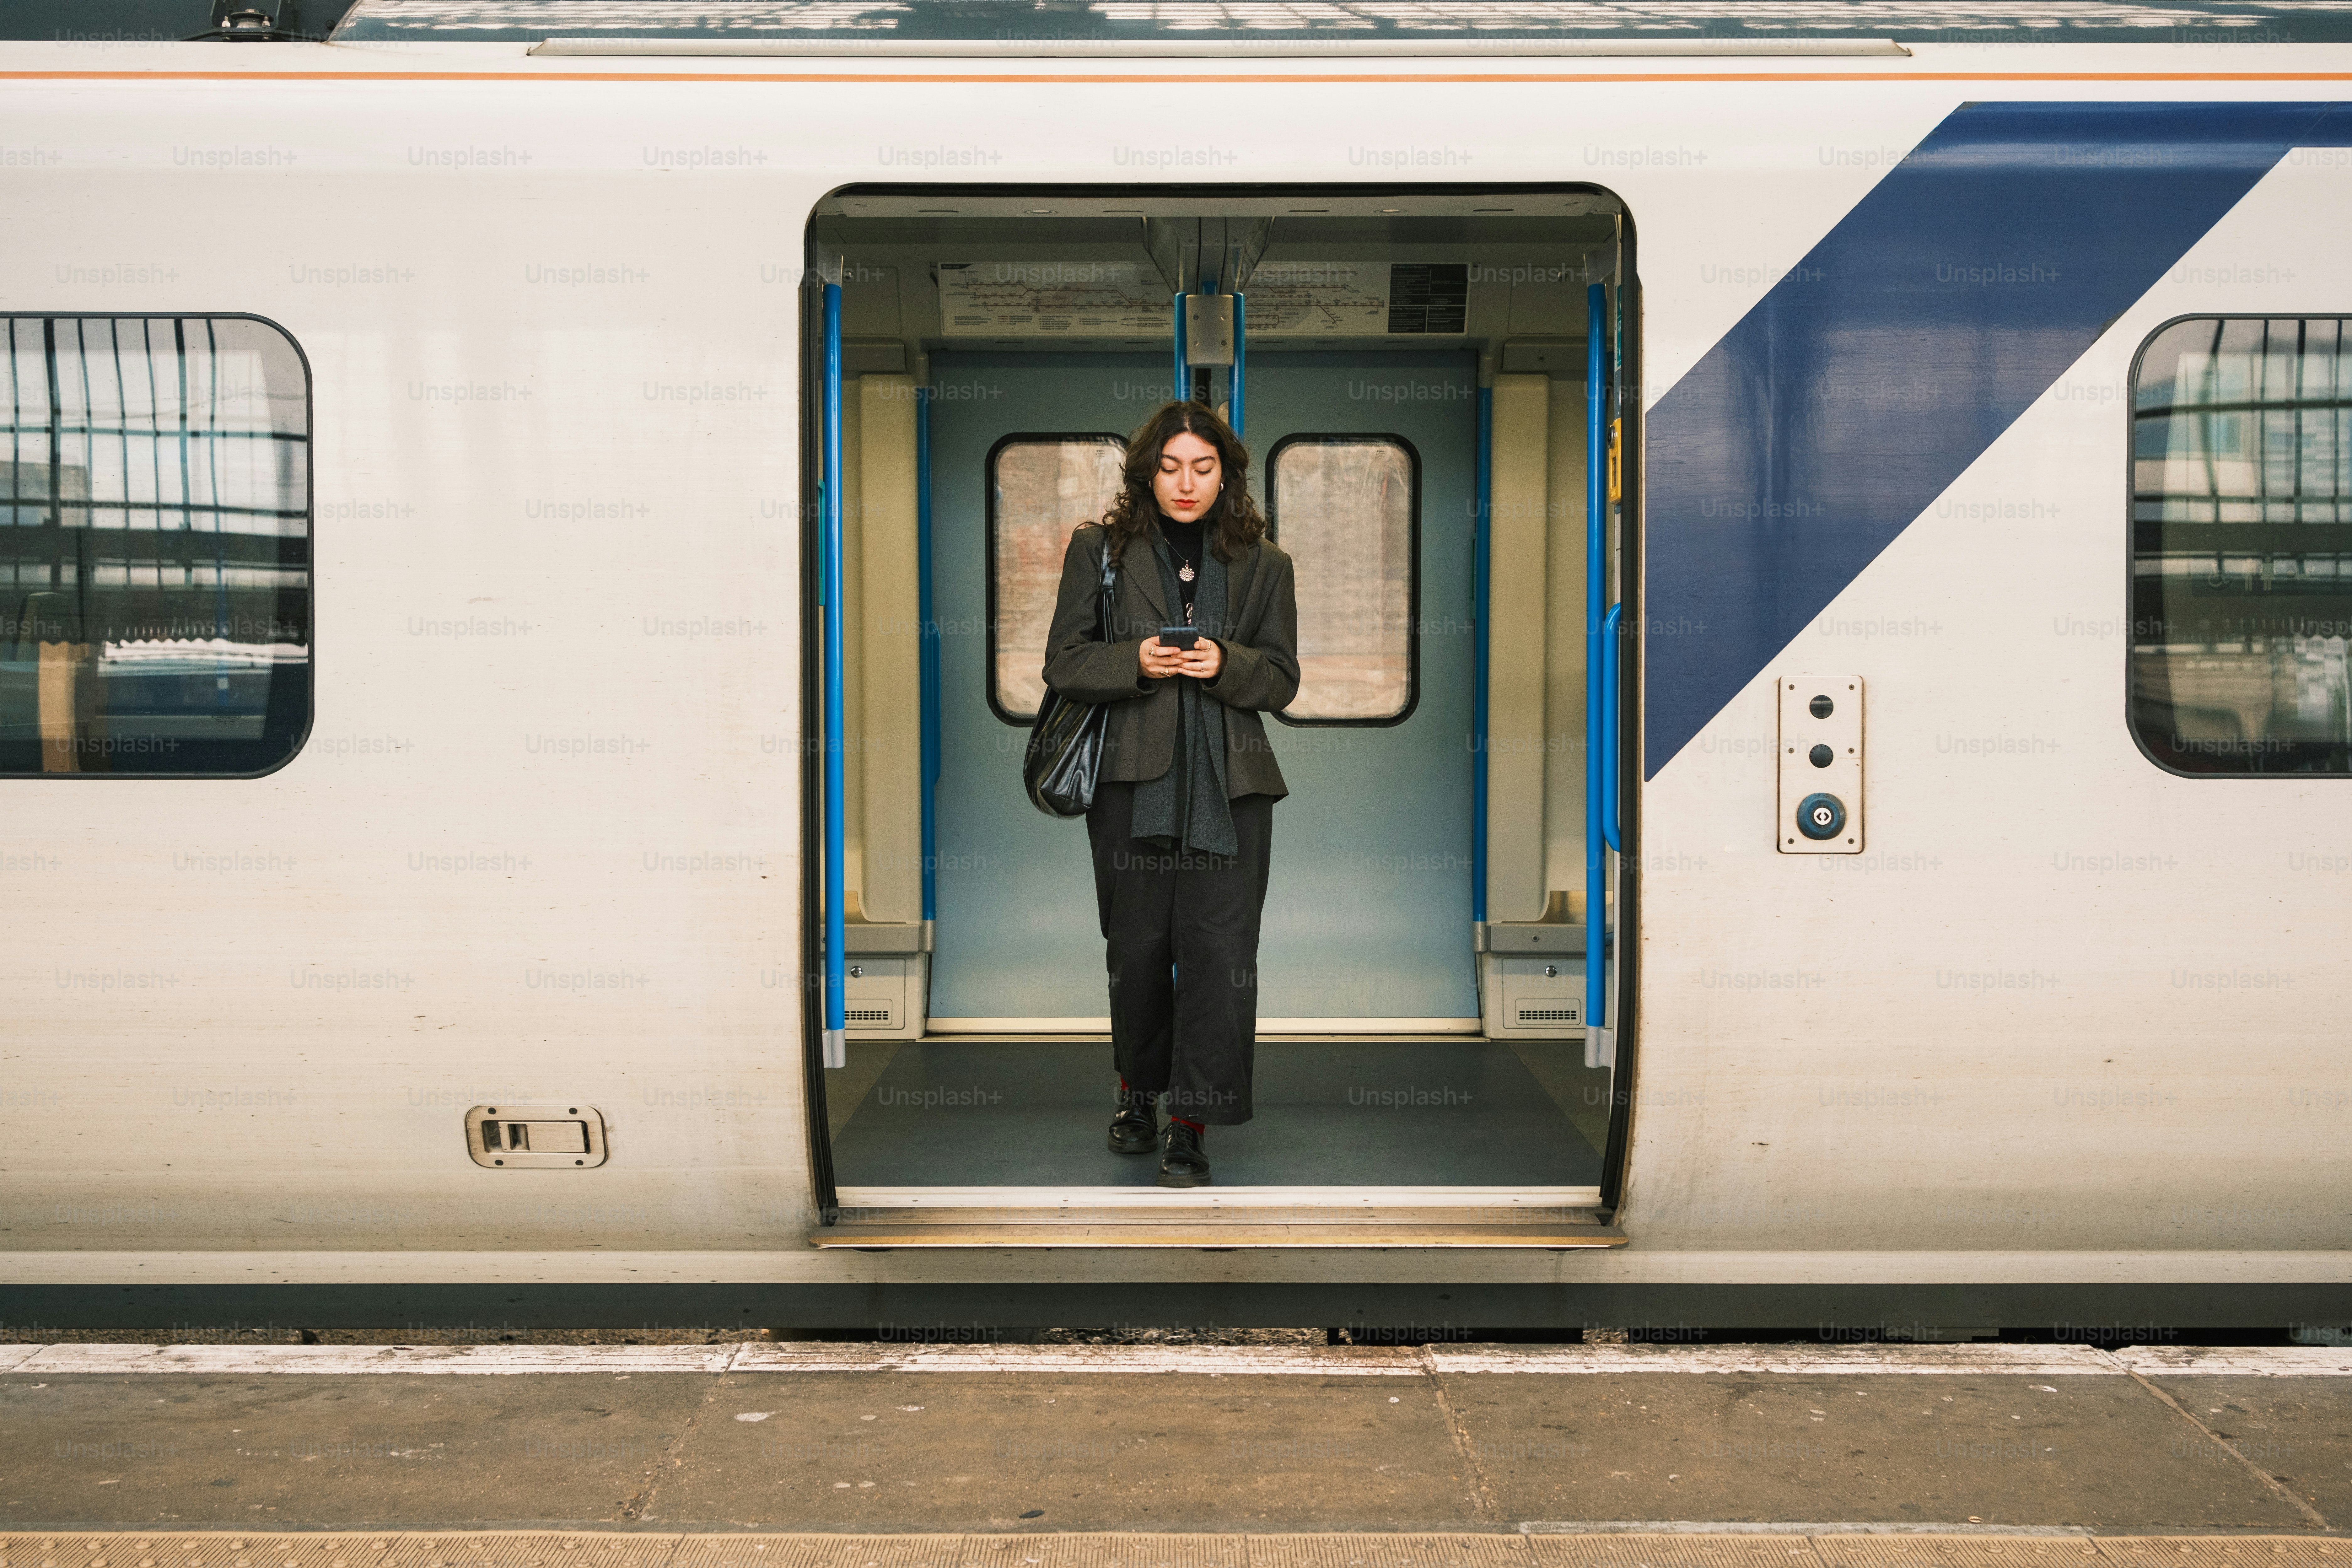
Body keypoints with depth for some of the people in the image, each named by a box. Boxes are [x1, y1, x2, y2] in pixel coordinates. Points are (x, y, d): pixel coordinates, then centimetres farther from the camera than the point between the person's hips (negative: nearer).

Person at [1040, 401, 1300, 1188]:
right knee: (1137, 946, 8)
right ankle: (1137, 1089, 31)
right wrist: (1136, 661, -14)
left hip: (1229, 784, 0)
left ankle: (1190, 1125, -1)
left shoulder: (1262, 563, 9)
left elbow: (1282, 679, 9)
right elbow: (1064, 663, 4)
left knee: (1220, 952, -7)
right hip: (1134, 779, 0)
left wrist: (1226, 665, -11)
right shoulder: (1100, 549, 6)